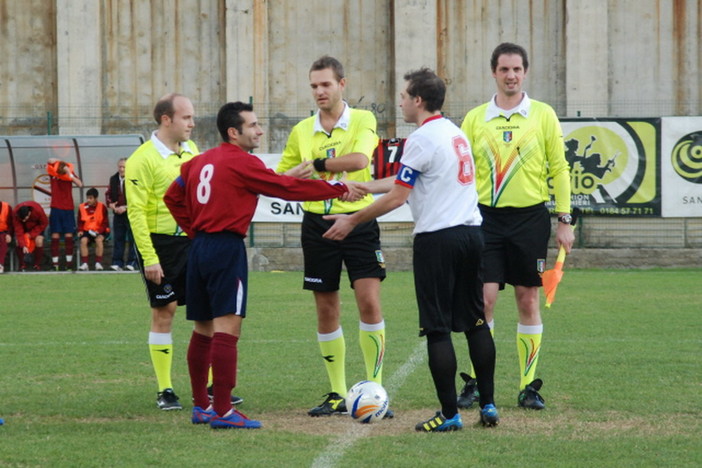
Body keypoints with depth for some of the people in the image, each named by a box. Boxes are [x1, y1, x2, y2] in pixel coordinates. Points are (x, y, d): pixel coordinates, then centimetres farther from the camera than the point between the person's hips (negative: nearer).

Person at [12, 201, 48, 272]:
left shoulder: (38, 210, -38)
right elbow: (19, 231, -32)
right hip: (23, 227, 1)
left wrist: (31, 234, -25)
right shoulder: (15, 214, -34)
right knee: (18, 242, -18)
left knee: (39, 241, -23)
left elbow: (44, 223, -21)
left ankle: (37, 265, -11)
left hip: (37, 226, -1)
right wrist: (23, 246, -40)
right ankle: (22, 265, -5)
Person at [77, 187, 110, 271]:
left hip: (99, 231, -2)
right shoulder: (82, 207, 1)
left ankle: (98, 263, -25)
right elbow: (80, 222, 10)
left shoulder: (102, 207, -4)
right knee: (83, 240, -30)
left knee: (99, 239, -34)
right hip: (86, 231, 2)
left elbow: (105, 222, -3)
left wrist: (98, 231, -19)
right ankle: (84, 263, -27)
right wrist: (80, 230, -9)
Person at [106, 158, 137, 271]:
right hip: (117, 214, 6)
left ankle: (132, 263, 0)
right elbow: (108, 194, 16)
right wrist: (111, 205, -3)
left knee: (132, 239, -4)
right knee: (118, 239, 6)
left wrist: (125, 207, -17)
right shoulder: (113, 179, 10)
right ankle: (117, 263, 9)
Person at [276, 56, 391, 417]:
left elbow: (359, 159, -22)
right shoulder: (301, 132, 8)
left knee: (369, 301, -11)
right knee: (326, 310, 5)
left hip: (357, 221, -3)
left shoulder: (362, 120, -2)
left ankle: (375, 389, -5)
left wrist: (316, 164, -17)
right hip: (318, 224, 3)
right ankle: (338, 394, 13)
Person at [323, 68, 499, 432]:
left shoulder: (422, 139, -12)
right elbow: (406, 183, 23)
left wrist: (352, 221, -2)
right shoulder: (456, 132, 15)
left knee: (437, 328, -2)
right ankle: (488, 405, 13)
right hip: (470, 232, 8)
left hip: (437, 238, -8)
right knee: (475, 322, 13)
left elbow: (396, 197, -11)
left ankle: (449, 413, -2)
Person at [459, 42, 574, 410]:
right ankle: (477, 382, 3)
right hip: (487, 217, 0)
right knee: (484, 297, -6)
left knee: (528, 300, 3)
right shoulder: (475, 119, 6)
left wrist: (564, 219, -1)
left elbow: (559, 169, 4)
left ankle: (529, 385, 9)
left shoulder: (543, 115, 3)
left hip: (530, 217, 0)